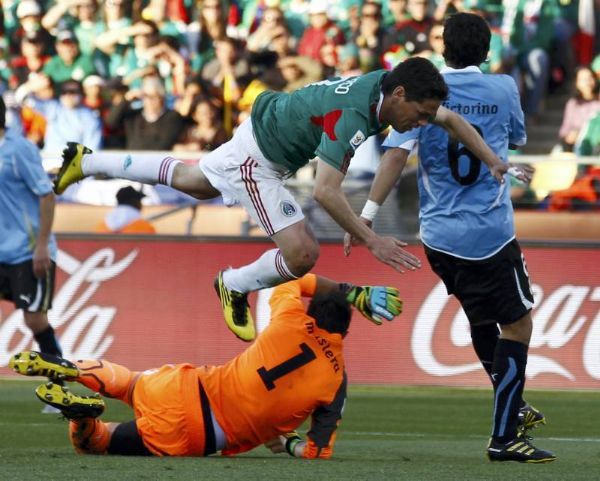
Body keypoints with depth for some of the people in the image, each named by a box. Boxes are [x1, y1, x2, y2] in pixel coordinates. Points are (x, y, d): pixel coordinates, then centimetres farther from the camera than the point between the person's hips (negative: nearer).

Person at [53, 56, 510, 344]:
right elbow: (327, 191, -41)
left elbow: (451, 117, 2)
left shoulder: (392, 83, -13)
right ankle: (235, 288, 13)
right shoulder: (353, 117, -38)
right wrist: (373, 242, -40)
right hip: (258, 158, -9)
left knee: (194, 181, 31)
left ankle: (87, 162, 43)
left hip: (266, 127, 9)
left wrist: (493, 161, -7)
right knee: (303, 254, -16)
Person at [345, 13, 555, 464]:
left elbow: (397, 154, -12)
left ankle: (512, 406, 36)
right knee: (517, 323, 4)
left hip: (439, 236, 3)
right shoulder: (504, 88, -1)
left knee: (481, 317, 22)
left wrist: (368, 212, -12)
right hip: (490, 234, -3)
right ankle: (504, 437, -2)